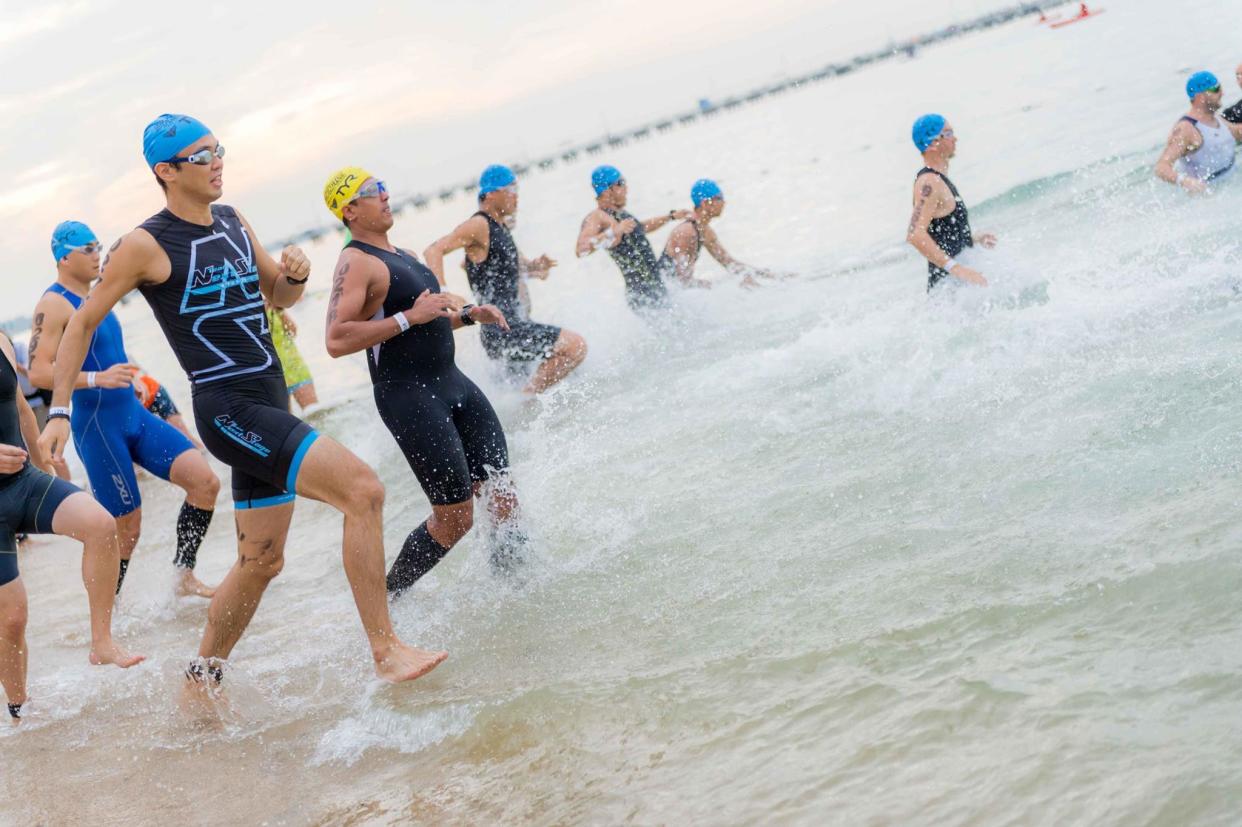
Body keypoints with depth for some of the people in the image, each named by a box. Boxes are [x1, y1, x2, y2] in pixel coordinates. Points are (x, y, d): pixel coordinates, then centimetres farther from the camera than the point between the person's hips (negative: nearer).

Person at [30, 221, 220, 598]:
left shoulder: (94, 297, 15)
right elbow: (38, 372, -21)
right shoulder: (53, 305, -12)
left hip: (134, 415, 8)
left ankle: (185, 574, 6)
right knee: (127, 527, -5)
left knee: (205, 481, -5)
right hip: (97, 425, -8)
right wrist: (97, 378, -32)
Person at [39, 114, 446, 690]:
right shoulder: (146, 246, -9)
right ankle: (386, 653, -18)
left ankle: (201, 684, 31)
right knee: (363, 491, -22)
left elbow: (279, 297, 23)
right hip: (228, 410, -8)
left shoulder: (234, 224, 12)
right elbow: (83, 324, -1)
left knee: (261, 560, 15)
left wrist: (294, 274, 0)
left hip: (269, 406, 8)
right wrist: (59, 412, -4)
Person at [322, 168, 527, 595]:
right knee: (455, 518, -7)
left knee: (501, 497, 1)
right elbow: (336, 342, -21)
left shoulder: (404, 256, 18)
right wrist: (408, 318, -22)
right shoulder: (356, 263, -10)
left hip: (452, 383, 9)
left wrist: (468, 314, 12)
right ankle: (387, 597, 10)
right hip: (408, 397, -8)